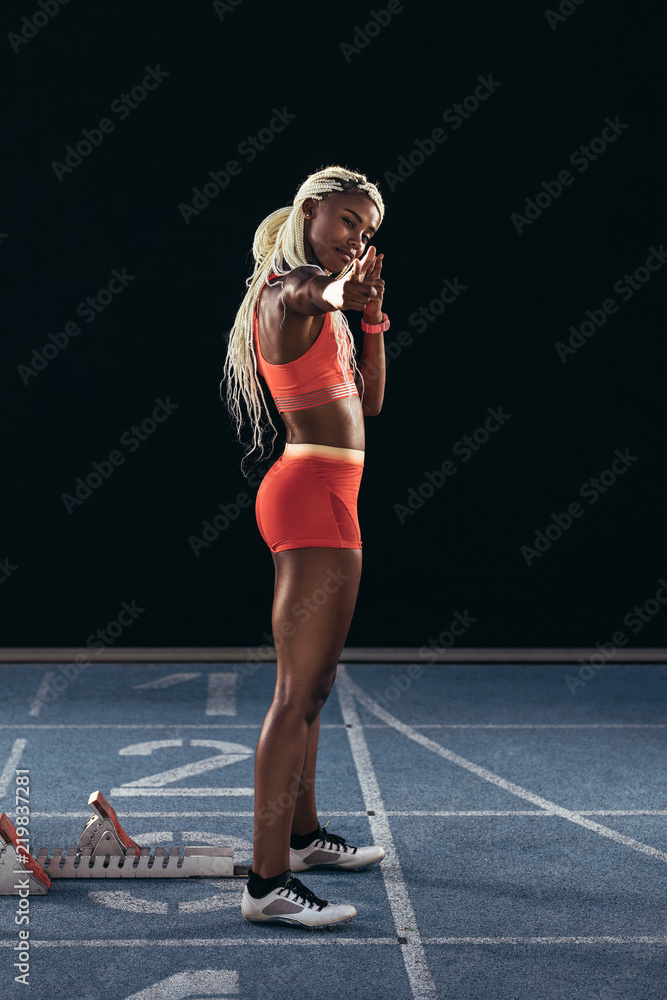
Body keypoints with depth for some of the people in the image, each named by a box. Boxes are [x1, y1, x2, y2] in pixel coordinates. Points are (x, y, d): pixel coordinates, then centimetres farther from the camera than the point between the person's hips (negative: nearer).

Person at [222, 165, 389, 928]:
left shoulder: (322, 295, 19)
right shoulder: (287, 287, -8)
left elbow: (370, 401, 19)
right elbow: (315, 296, -30)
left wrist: (371, 316, 7)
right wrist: (340, 283, -8)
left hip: (319, 496, 11)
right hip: (315, 493, -11)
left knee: (311, 684, 19)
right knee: (298, 692, -10)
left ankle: (301, 833, 33)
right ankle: (267, 882, -7)